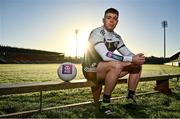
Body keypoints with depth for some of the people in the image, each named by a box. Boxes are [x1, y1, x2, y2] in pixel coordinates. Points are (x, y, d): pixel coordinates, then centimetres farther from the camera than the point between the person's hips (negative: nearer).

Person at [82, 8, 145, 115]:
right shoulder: (97, 33, -17)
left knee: (137, 65, 2)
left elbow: (127, 53, 6)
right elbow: (105, 56, -31)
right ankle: (105, 104, -24)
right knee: (116, 65, -37)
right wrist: (131, 59, -32)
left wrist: (136, 57, -18)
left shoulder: (117, 37, 7)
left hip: (107, 69, 8)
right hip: (91, 70, -8)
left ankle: (130, 99, 5)